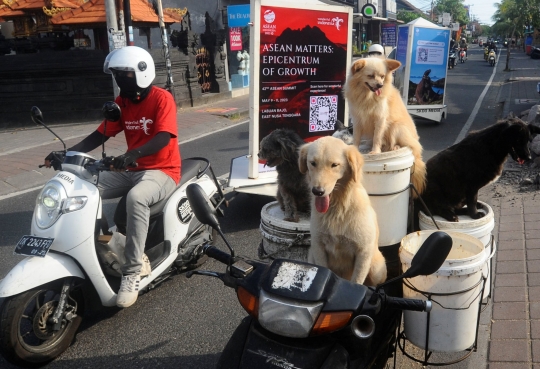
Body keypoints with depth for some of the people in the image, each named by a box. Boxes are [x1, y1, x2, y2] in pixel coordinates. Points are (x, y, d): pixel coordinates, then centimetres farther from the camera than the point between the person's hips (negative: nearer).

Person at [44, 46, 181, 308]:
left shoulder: (162, 99, -13)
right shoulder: (122, 102, 8)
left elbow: (163, 137, -27)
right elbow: (100, 135, 6)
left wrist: (130, 155, -44)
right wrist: (68, 153, -10)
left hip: (162, 171, -7)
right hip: (130, 170, 7)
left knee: (135, 197, -38)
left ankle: (132, 273, -32)